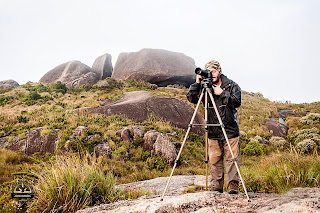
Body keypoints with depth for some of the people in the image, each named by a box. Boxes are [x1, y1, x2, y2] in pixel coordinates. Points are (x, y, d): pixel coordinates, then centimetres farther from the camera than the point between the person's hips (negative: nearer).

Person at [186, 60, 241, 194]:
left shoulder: (232, 86, 2)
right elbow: (191, 98, -2)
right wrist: (197, 83, -11)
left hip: (230, 131, -2)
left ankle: (233, 185, 0)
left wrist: (222, 93, -15)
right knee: (214, 160, 5)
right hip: (213, 133, 2)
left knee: (232, 158, -4)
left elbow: (237, 102, -10)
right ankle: (216, 187, 12)